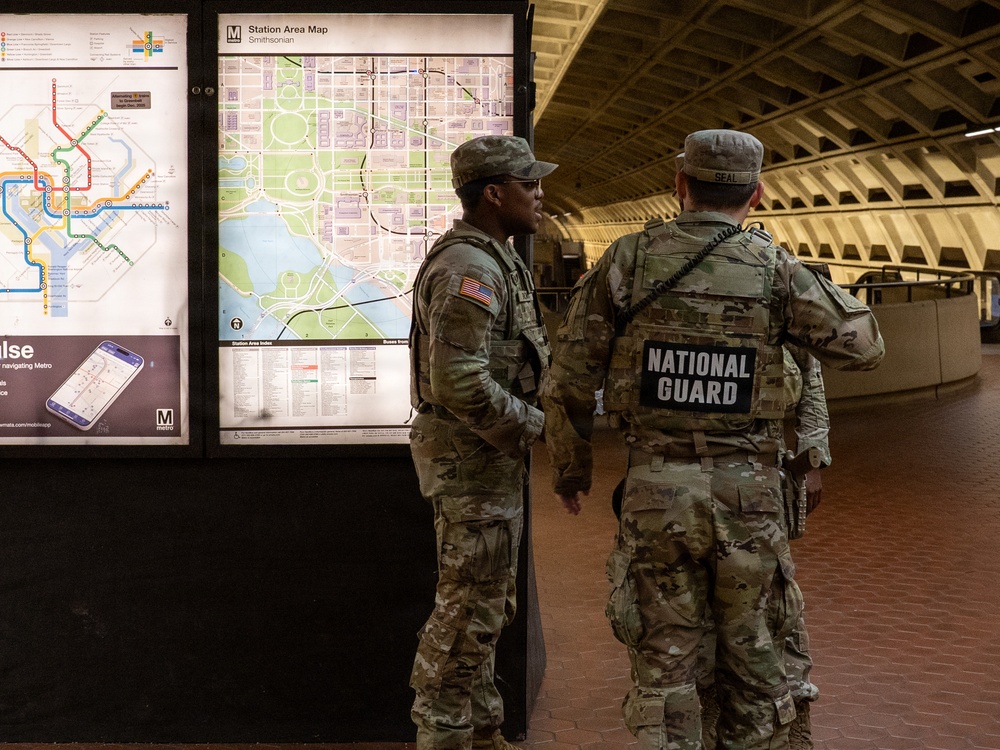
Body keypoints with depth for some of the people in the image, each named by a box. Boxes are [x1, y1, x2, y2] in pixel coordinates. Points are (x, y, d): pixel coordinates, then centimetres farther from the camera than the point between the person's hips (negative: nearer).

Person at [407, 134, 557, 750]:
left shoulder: (496, 261, 15)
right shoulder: (468, 269, -20)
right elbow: (462, 384, -28)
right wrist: (537, 426, -18)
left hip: (493, 458, 11)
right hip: (473, 461, -11)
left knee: (486, 605, 18)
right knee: (468, 608, -2)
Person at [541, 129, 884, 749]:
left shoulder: (627, 261, -2)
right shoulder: (774, 268, -4)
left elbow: (569, 383, 0)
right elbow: (863, 345, 3)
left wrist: (571, 469, 15)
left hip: (657, 488, 0)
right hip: (749, 489, 0)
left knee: (665, 662, 9)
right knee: (754, 661, 14)